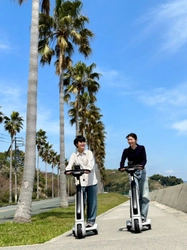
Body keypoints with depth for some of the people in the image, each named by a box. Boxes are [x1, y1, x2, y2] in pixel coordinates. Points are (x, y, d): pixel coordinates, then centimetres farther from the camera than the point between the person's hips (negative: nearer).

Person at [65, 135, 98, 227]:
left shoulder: (89, 153, 5)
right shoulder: (74, 155, 8)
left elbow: (91, 163, -13)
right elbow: (70, 164, -8)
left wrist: (88, 169, -35)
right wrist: (67, 170, -31)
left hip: (91, 181, 0)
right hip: (80, 182, 0)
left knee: (92, 202, 4)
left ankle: (91, 221, 16)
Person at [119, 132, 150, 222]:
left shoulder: (141, 148, -2)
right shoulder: (126, 151, 1)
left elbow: (144, 159, -13)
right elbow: (122, 161, -10)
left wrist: (141, 165, -34)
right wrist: (121, 167, -33)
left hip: (141, 172, 0)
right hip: (131, 173, 1)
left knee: (145, 196, -6)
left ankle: (143, 216, -1)